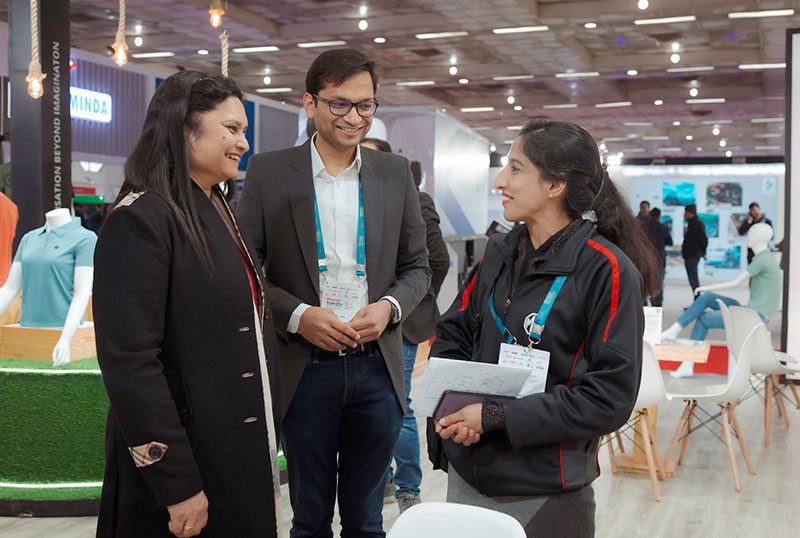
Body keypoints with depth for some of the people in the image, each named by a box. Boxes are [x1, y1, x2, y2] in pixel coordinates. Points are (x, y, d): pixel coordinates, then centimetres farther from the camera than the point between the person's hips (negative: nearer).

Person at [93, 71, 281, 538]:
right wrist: (176, 486, -21)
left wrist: (267, 440, 14)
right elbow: (130, 364, -21)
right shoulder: (141, 220, -15)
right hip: (184, 462, -8)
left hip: (244, 458, 8)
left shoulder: (221, 213, 12)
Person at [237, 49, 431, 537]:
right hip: (305, 369, -2)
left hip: (377, 368, 2)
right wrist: (299, 315, -16)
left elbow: (417, 267, 10)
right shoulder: (268, 172, -2)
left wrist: (389, 307, -10)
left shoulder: (396, 173, 5)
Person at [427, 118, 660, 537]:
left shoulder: (608, 271, -14)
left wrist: (497, 417, -19)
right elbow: (452, 333, 11)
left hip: (545, 493, -5)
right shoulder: (499, 253, 4)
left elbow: (609, 397, -17)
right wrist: (452, 407, -8)